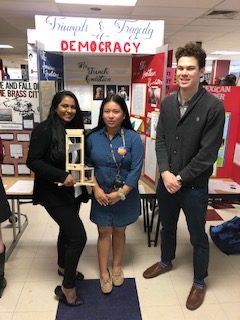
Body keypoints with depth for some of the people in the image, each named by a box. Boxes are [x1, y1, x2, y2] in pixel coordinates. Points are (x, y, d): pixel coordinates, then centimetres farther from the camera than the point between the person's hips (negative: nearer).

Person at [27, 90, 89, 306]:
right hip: (54, 193, -7)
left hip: (73, 192, 8)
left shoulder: (76, 129, 6)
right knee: (78, 236, -10)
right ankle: (67, 287, 11)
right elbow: (33, 161, -18)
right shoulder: (44, 130, -15)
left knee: (67, 230, 23)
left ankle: (63, 267, 48)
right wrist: (61, 176, -27)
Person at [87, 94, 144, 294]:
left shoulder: (133, 138, -11)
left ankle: (117, 267, 37)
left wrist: (121, 193, -16)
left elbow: (136, 170, -13)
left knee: (119, 231, 15)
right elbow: (88, 166, 1)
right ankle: (104, 272, 27)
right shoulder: (93, 138, -4)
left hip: (125, 195, -1)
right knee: (104, 232, 9)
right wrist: (96, 189, -11)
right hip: (101, 195, 1)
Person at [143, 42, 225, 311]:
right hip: (166, 180, 5)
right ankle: (166, 262, 51)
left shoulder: (213, 106, -14)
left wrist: (181, 178, -14)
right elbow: (160, 140, 2)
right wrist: (165, 172, -11)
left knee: (197, 237, 14)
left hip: (194, 185, -4)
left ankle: (199, 282, 38)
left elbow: (208, 153, -15)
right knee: (167, 227, 24)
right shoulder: (167, 102, 2)